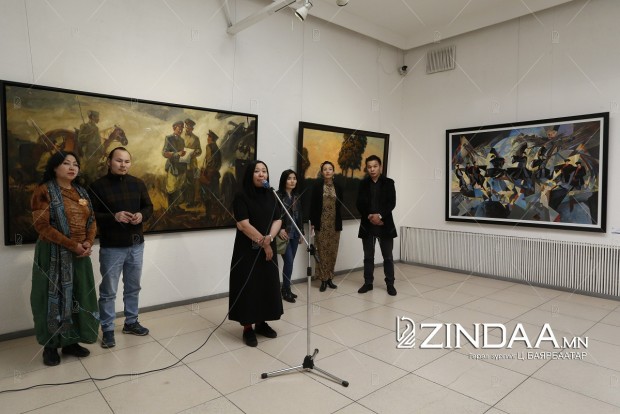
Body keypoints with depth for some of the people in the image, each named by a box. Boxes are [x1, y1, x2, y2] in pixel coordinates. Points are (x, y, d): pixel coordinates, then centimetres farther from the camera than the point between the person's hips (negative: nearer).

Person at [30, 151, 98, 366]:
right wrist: (72, 245, -18)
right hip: (54, 253, -6)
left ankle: (71, 342, 23)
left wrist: (89, 242, -9)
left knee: (79, 297, 10)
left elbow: (92, 221, 10)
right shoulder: (44, 191, -7)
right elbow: (42, 226, -15)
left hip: (81, 253, 6)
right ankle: (50, 346, 18)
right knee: (54, 297, 3)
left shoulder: (81, 192, 12)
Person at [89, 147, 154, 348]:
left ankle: (131, 322, 33)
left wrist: (142, 215, -11)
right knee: (108, 291, 5)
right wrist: (113, 217, -24)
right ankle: (107, 330, 20)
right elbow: (92, 215, -9)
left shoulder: (138, 183, 5)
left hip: (136, 244, 4)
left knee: (133, 287, 17)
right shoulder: (98, 186, -7)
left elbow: (149, 206, 10)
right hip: (111, 247, -4)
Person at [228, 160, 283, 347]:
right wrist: (262, 242, -13)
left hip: (268, 249, 5)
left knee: (268, 285, 9)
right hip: (247, 250, -5)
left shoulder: (271, 196, 7)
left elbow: (278, 220, 2)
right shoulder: (241, 197, -9)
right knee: (248, 286, -1)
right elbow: (244, 225, -16)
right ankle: (247, 328, 10)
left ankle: (262, 323, 24)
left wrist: (269, 238, -16)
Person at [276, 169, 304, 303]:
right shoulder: (277, 195, -9)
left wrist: (301, 232, 13)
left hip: (295, 233, 6)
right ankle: (286, 290, 5)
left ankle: (286, 289, 20)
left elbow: (299, 216, 14)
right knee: (289, 261, -8)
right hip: (284, 233, -6)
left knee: (290, 262, 9)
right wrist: (279, 230, -18)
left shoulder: (297, 196, 11)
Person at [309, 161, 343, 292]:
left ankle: (330, 278, 18)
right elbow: (312, 205, -4)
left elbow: (340, 206, 7)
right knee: (322, 251, 0)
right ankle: (323, 279, 8)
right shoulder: (317, 186, -2)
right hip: (321, 224, -3)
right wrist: (313, 222, -9)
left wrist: (339, 223, 2)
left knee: (333, 251, 7)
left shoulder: (338, 187, 6)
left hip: (334, 224, 3)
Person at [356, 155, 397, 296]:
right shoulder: (363, 183, 7)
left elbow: (392, 203, -6)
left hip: (385, 224, -1)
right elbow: (359, 204, 1)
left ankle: (390, 284, 14)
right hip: (367, 224, 2)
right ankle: (368, 283, 19)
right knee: (368, 256, 9)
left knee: (388, 256, 4)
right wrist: (369, 216, -13)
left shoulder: (388, 183, 2)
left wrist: (380, 215, -18)